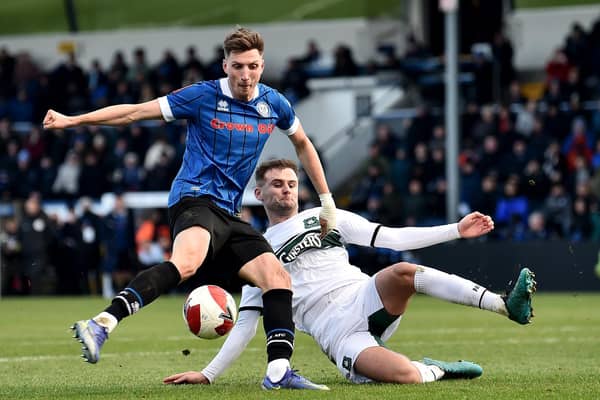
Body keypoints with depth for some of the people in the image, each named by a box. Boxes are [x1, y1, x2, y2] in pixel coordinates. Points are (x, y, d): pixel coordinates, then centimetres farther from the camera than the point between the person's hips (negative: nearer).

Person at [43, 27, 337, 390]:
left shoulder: (273, 104, 10)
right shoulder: (203, 97, -4)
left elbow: (302, 144, 29)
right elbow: (136, 112, -1)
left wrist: (327, 200, 27)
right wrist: (73, 120, -5)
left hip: (228, 215, 7)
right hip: (196, 198, -7)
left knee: (278, 276, -7)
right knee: (187, 261, -37)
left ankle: (279, 371, -8)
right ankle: (102, 326, -50)